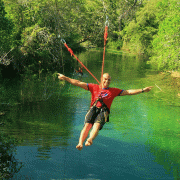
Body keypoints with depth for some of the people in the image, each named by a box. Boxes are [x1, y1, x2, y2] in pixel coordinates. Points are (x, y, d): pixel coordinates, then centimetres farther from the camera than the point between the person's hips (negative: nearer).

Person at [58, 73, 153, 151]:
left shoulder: (114, 91, 27)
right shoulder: (94, 87, 25)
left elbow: (128, 92, 25)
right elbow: (79, 83, 21)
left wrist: (142, 90, 19)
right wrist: (66, 78, 16)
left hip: (104, 111, -1)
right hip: (93, 109, 1)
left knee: (97, 125, -33)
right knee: (87, 124, -29)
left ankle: (90, 140, -61)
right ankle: (80, 143, -49)